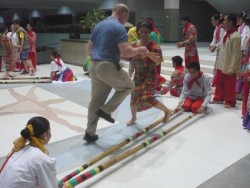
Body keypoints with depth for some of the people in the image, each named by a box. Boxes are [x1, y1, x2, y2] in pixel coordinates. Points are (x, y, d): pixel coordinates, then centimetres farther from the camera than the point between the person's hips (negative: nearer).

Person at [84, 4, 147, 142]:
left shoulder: (98, 25, 16)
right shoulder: (119, 28, -9)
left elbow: (89, 48, 23)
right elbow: (126, 52, -19)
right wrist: (139, 50, 0)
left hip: (94, 65, 8)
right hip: (108, 66, -8)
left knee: (95, 101, 14)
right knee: (128, 86, 16)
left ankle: (90, 133, 19)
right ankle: (105, 110, 8)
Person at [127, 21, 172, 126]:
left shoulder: (153, 46, -14)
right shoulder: (134, 45, 1)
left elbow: (159, 60, -27)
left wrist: (148, 53, -42)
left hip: (150, 75, -5)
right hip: (138, 75, 5)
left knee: (147, 98, -19)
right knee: (134, 97, 10)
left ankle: (167, 111, 7)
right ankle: (133, 118, 38)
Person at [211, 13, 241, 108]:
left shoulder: (236, 36, -20)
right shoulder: (226, 34, 7)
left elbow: (236, 54, -20)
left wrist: (231, 68, -20)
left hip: (229, 67, -8)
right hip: (221, 64, 9)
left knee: (229, 86, 7)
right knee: (219, 83, 20)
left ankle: (230, 102, 24)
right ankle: (218, 98, 36)